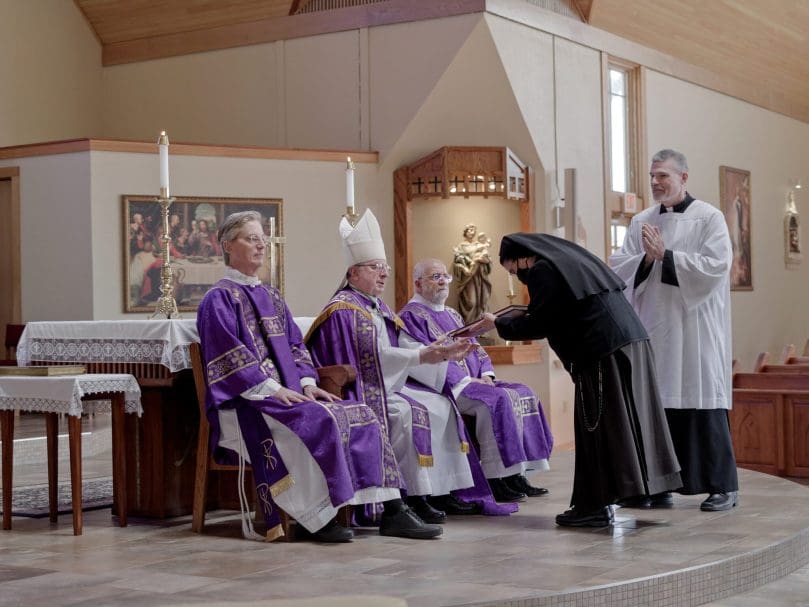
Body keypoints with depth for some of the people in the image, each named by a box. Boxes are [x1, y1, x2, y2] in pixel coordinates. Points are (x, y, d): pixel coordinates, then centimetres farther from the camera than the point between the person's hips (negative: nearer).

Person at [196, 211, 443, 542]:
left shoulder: (271, 297, 21)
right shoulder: (219, 299, -2)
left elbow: (295, 345, 18)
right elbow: (230, 356, -14)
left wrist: (307, 383, -1)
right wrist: (273, 389, -21)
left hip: (286, 393, 8)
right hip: (245, 403, -8)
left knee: (360, 415, -10)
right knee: (317, 420, -33)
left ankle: (392, 511, -15)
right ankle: (317, 516, -27)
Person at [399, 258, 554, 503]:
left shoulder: (452, 315, 25)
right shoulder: (411, 316, -4)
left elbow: (475, 347, 22)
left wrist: (485, 374, 0)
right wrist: (464, 380, -19)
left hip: (473, 381, 9)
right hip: (443, 387, -9)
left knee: (522, 394, -7)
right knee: (498, 399, -29)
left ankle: (515, 474, -11)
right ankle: (494, 480, -27)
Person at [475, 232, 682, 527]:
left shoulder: (542, 270, -5)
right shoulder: (570, 257, 22)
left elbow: (538, 324, -4)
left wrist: (498, 323, 9)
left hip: (602, 350, -9)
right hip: (631, 340, 9)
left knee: (596, 425, -4)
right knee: (626, 421, 9)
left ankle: (595, 506, -1)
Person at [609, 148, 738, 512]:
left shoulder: (709, 218, -1)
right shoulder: (641, 222, 12)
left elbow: (716, 265, -12)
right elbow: (618, 268, 7)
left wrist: (665, 255, -14)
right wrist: (646, 259, -12)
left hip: (696, 329, -4)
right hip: (654, 329, 4)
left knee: (703, 402, -4)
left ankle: (723, 485, 4)